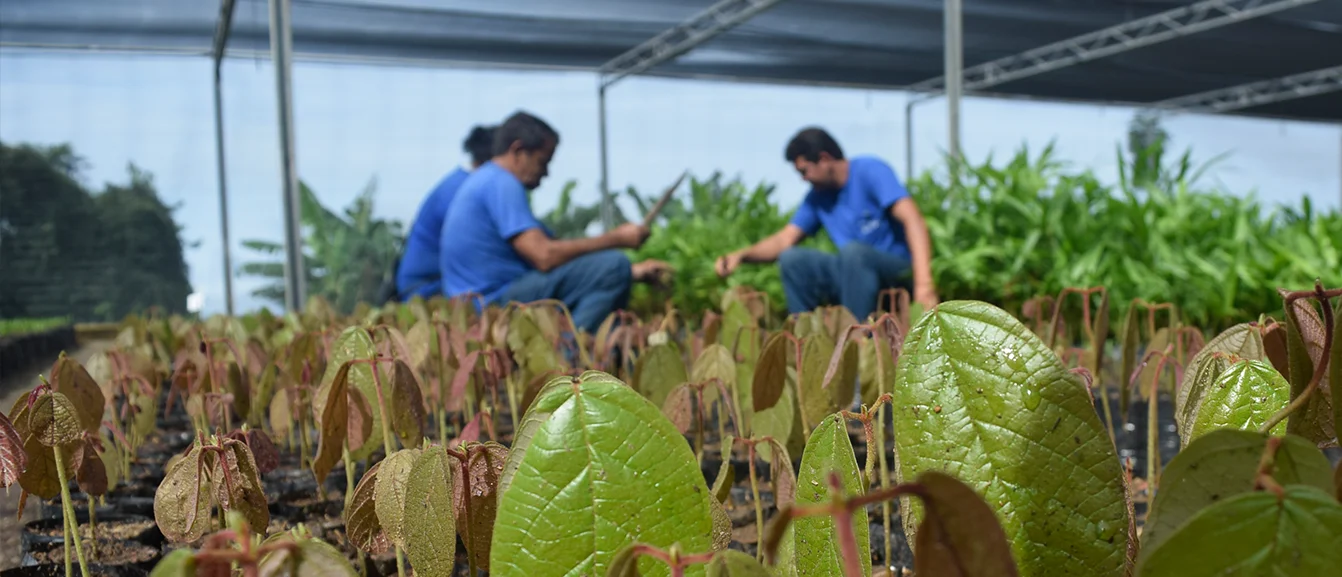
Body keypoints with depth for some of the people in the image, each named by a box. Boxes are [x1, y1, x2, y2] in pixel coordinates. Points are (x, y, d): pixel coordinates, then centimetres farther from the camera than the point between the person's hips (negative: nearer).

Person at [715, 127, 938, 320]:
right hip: (856, 272, 6)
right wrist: (741, 255, -14)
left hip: (897, 271, -6)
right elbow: (784, 239, 6)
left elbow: (913, 220, -22)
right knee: (791, 259, -8)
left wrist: (923, 283, -35)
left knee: (852, 250, -33)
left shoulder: (870, 171, -10)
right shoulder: (817, 197, 9)